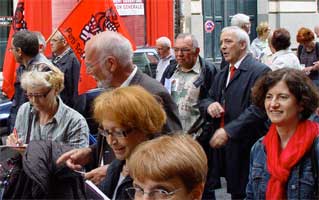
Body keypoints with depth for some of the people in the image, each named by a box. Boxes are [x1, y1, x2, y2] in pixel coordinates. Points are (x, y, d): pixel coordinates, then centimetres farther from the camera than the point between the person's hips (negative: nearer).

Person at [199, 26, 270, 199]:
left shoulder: (260, 71, -8)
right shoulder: (221, 75, 19)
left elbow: (258, 109, -18)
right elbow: (205, 100, 19)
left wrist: (228, 131, -21)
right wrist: (209, 105, -6)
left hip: (245, 150, -7)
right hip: (221, 147, 7)